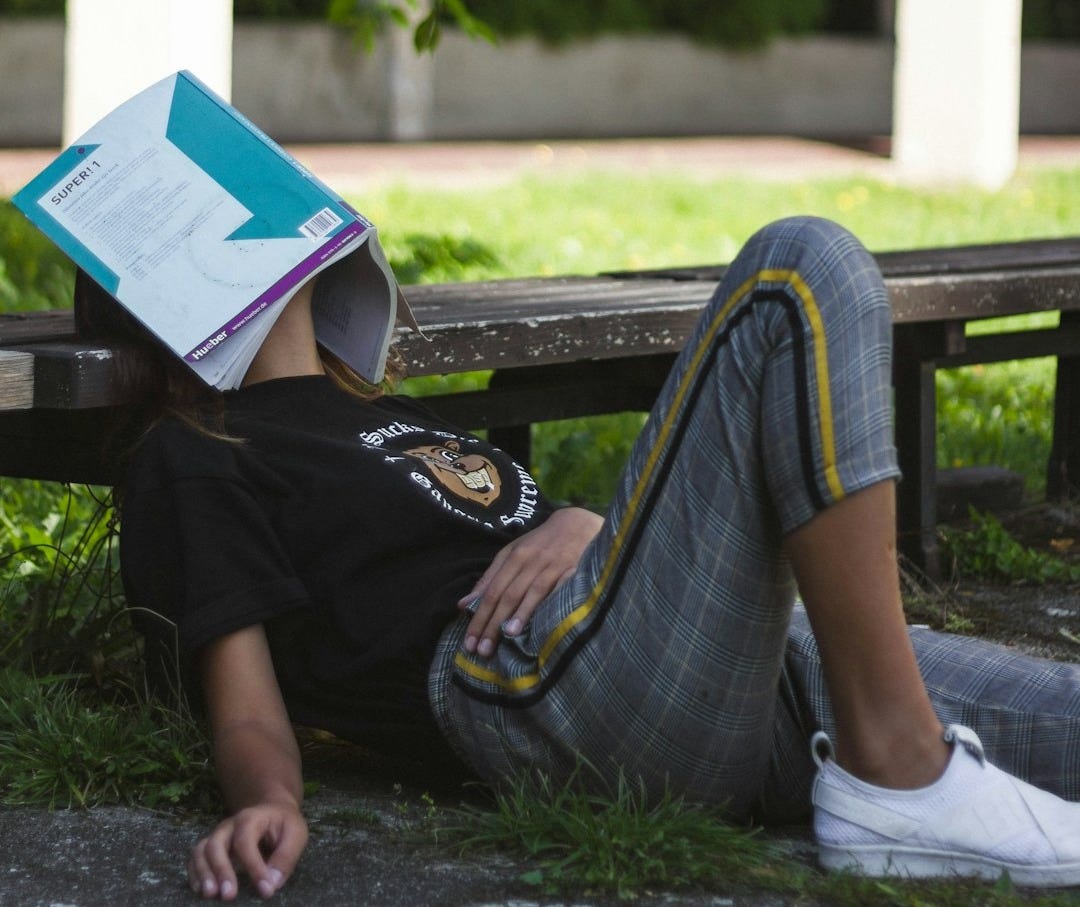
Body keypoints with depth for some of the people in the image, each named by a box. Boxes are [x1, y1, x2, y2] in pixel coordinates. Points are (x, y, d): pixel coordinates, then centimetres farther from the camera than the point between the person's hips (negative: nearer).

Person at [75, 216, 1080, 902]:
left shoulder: (386, 413, 34)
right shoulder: (189, 464, 12)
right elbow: (247, 711, 0)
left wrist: (575, 523, 0)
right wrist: (269, 802, -24)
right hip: (552, 678, -7)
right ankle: (897, 778, -23)